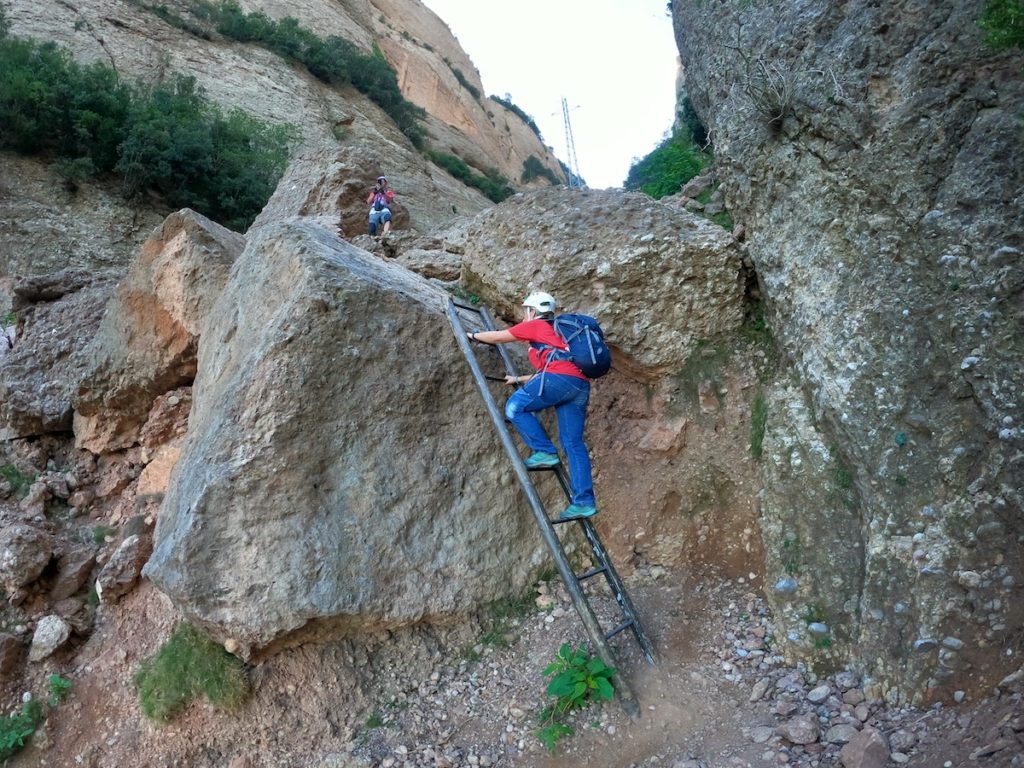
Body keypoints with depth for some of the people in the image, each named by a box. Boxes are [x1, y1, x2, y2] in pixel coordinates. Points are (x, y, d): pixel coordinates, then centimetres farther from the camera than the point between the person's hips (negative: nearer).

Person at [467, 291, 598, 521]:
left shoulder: (535, 326, 13)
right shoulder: (557, 331, 35)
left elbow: (496, 337, 21)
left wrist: (474, 335, 38)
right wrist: (520, 380, 47)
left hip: (560, 377, -8)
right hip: (581, 384, 8)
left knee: (515, 407, 6)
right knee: (573, 443, 3)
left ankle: (544, 452, -4)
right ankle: (584, 501, -3)